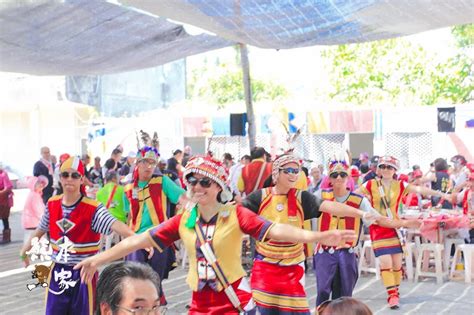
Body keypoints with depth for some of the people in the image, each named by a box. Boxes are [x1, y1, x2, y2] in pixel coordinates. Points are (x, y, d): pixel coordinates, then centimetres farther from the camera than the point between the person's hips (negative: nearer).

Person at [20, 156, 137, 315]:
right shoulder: (52, 204, 0)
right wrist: (25, 250, 31)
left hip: (83, 273, -4)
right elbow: (41, 229, 17)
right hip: (58, 272, 4)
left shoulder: (93, 208, -17)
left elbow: (115, 225, -32)